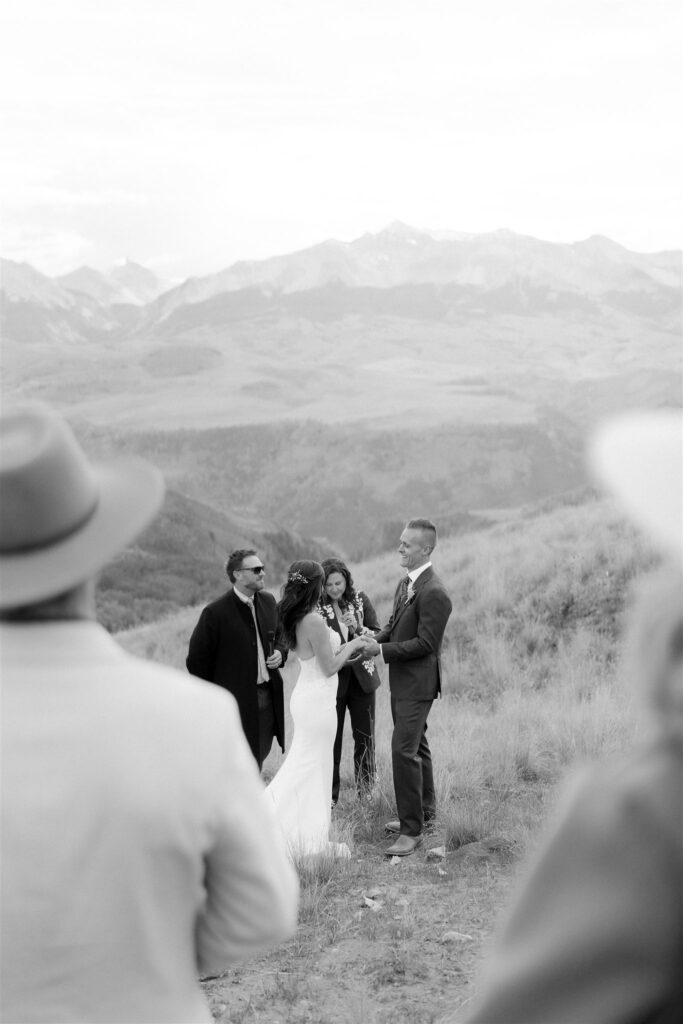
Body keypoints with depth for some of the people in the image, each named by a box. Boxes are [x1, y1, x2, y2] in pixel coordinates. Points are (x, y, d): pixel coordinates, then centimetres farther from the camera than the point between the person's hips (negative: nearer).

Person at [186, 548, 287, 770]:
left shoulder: (268, 601, 5)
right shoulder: (216, 612, -16)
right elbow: (196, 660, -9)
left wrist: (280, 652, -1)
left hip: (268, 696, 6)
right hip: (236, 700, -6)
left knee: (260, 753, 15)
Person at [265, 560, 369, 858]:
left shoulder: (295, 619, 5)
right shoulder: (314, 621, -23)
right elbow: (329, 667, -18)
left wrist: (347, 648, 17)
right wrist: (350, 646, -4)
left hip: (305, 696, 8)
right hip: (318, 699, -8)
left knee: (302, 765, 19)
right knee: (313, 768, 2)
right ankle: (310, 841, 11)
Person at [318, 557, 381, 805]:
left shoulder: (360, 600, -1)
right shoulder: (315, 607, -10)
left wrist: (358, 628, -18)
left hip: (362, 677, 3)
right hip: (331, 679, -3)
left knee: (365, 737, 9)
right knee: (331, 738, 4)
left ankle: (366, 791, 23)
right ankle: (330, 795, 16)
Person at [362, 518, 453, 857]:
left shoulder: (434, 593, -22)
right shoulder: (406, 584, 8)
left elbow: (425, 643, -23)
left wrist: (382, 650, -21)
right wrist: (374, 639, -2)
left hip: (417, 683, -10)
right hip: (402, 681, 10)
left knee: (404, 750, -11)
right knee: (416, 746, 21)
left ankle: (411, 831, -5)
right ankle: (423, 811, 37)